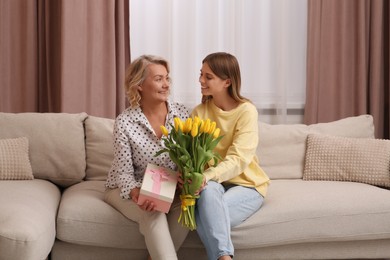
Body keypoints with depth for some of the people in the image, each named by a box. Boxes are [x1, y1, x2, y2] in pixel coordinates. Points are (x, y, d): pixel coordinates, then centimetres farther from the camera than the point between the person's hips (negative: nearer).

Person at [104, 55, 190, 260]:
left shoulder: (182, 114, -6)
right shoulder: (124, 122, -16)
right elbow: (124, 172, -14)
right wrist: (136, 193, -36)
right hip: (127, 190, -3)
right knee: (153, 212, -33)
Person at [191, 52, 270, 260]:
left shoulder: (246, 111, -11)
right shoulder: (199, 112, 3)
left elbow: (238, 159, -22)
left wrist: (209, 175, -41)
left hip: (245, 184, -3)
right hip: (212, 183, 3)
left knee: (207, 213, -32)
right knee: (208, 191, -34)